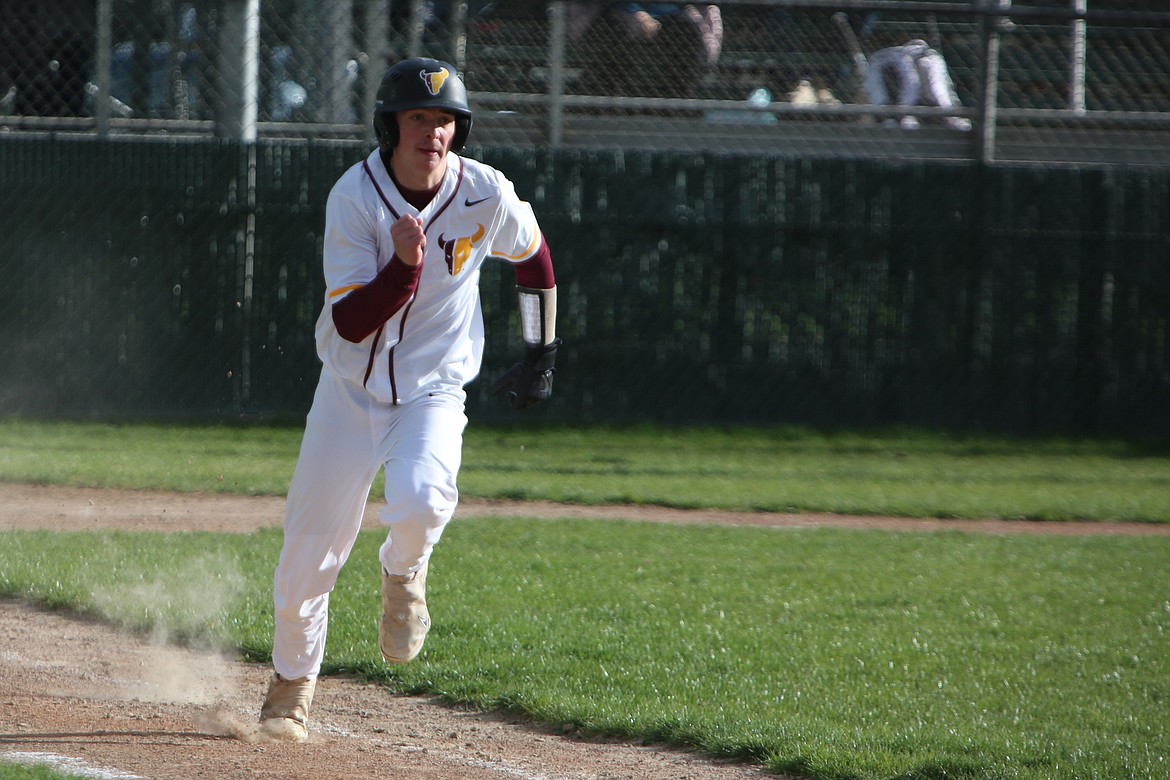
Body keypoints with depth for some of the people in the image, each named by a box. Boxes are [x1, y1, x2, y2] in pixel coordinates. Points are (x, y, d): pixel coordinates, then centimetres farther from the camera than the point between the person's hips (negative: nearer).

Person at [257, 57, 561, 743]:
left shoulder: (487, 194, -12)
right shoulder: (355, 197, -16)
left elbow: (533, 255, 11)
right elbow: (349, 324, -20)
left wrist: (542, 354, 14)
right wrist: (406, 267, -36)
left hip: (433, 394, 0)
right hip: (351, 391, 0)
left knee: (420, 500, -32)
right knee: (309, 556, 3)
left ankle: (404, 575, 4)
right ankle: (292, 686, 29)